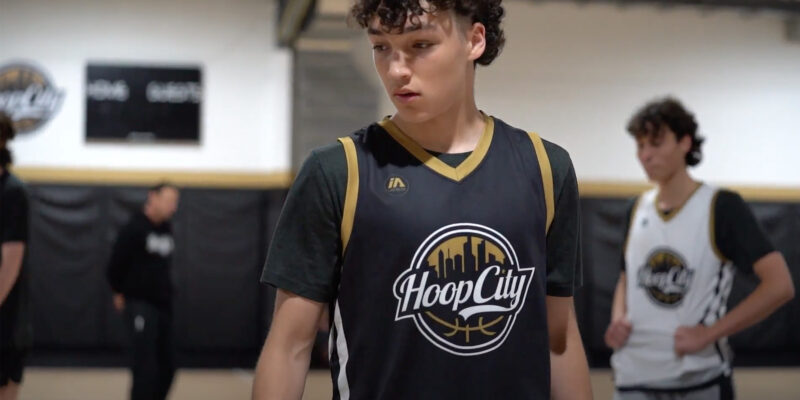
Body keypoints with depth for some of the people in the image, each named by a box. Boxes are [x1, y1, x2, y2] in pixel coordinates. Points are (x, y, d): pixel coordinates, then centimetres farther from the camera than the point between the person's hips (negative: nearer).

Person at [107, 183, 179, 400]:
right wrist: (120, 293, 4)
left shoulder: (167, 229, 9)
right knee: (146, 368, -12)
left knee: (166, 368, 10)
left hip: (163, 305, 7)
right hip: (140, 305, -7)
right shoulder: (134, 229, -13)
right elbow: (116, 265, -8)